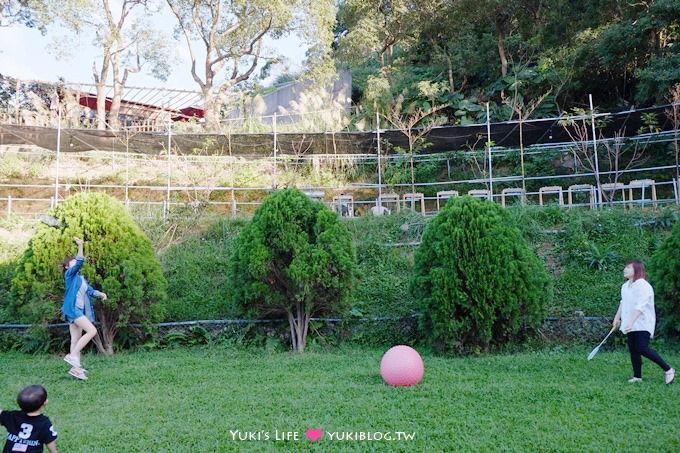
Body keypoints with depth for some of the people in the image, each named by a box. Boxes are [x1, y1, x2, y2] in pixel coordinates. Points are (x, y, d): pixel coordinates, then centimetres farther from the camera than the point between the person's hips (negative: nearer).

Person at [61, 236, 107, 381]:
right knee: (92, 331, -18)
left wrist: (100, 294, -8)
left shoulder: (81, 278, 21)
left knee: (76, 340, 7)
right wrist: (80, 246, -25)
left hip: (79, 310, 8)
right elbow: (80, 262, -18)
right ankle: (72, 356, -15)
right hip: (72, 309, -8)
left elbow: (90, 290, 11)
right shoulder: (70, 274, -1)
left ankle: (75, 368, 9)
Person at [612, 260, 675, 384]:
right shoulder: (625, 286, 11)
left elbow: (640, 306, -26)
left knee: (642, 348, -17)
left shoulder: (643, 285, -16)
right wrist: (617, 317, 27)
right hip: (630, 325, 8)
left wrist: (631, 322, -34)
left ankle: (668, 370, -4)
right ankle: (637, 376, 14)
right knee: (633, 350, 6)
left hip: (643, 324, -8)